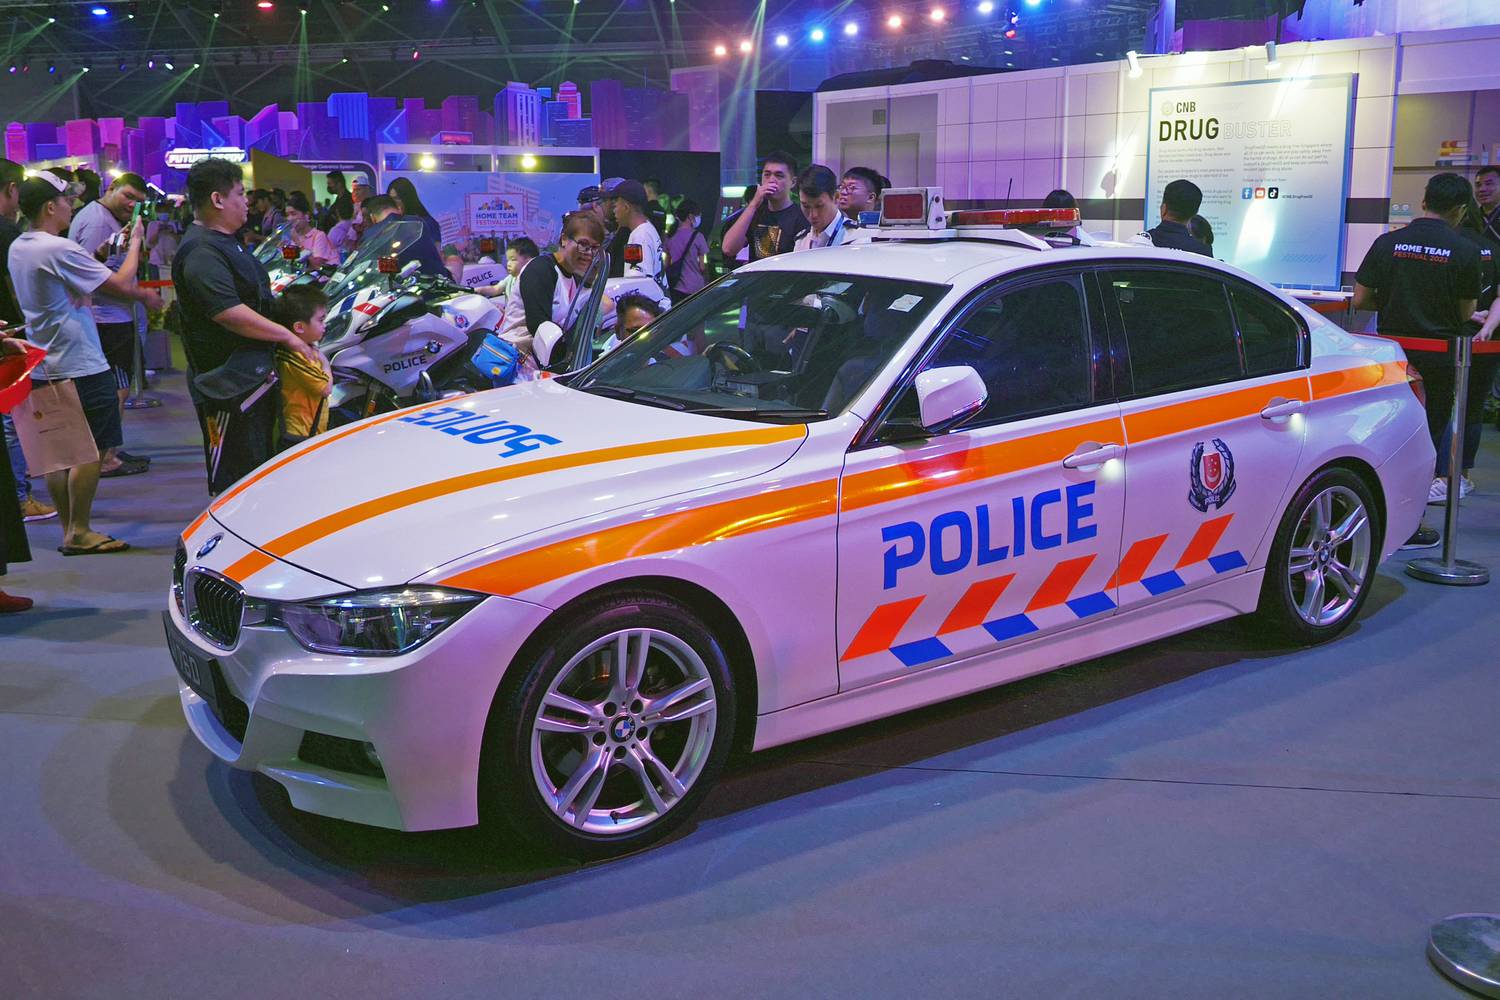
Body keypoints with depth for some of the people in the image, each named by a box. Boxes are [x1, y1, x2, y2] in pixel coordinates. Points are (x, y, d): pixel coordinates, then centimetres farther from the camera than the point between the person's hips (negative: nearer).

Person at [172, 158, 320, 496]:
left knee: (260, 463, 20)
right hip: (228, 380, -11)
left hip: (253, 374, 11)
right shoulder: (202, 253, -19)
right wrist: (287, 335, -21)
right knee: (235, 475, -6)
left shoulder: (225, 242, 16)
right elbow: (230, 314, -28)